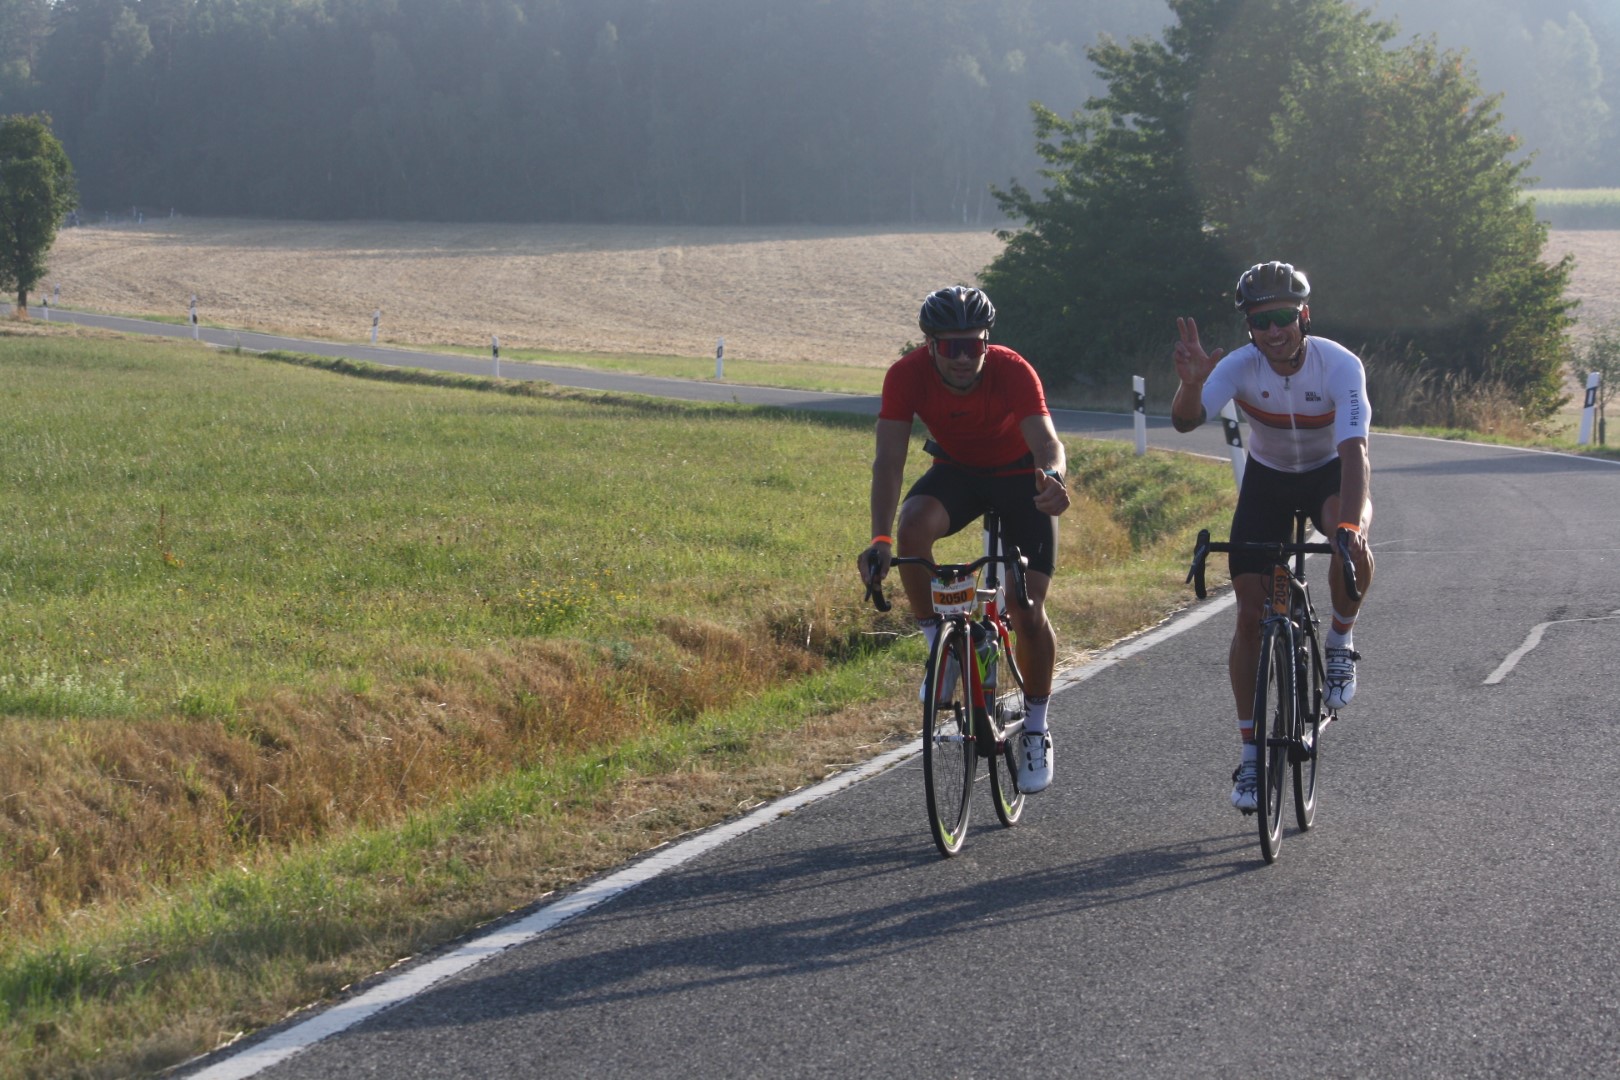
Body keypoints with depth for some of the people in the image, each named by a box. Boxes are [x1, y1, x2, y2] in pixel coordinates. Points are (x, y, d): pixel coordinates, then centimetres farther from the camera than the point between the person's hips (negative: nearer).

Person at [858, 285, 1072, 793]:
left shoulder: (1013, 371, -31)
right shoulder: (907, 375, -26)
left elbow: (1046, 440, -43)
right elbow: (889, 460, -31)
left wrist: (1052, 478, -68)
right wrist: (880, 539, -45)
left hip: (1019, 475, -2)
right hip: (956, 470, 2)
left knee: (1028, 612, -10)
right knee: (914, 526, -33)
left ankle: (1036, 728, 11)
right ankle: (939, 645, -11)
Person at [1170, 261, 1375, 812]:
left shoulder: (1341, 365, -30)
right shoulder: (1240, 366, -24)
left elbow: (1354, 452, -39)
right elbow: (1185, 421, -39)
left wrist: (1350, 524, -54)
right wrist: (1192, 384, -61)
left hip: (1330, 472, -2)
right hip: (1268, 478, 2)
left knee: (1352, 543, -37)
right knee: (1251, 614, -7)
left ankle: (1341, 640, -7)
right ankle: (1250, 755, 3)